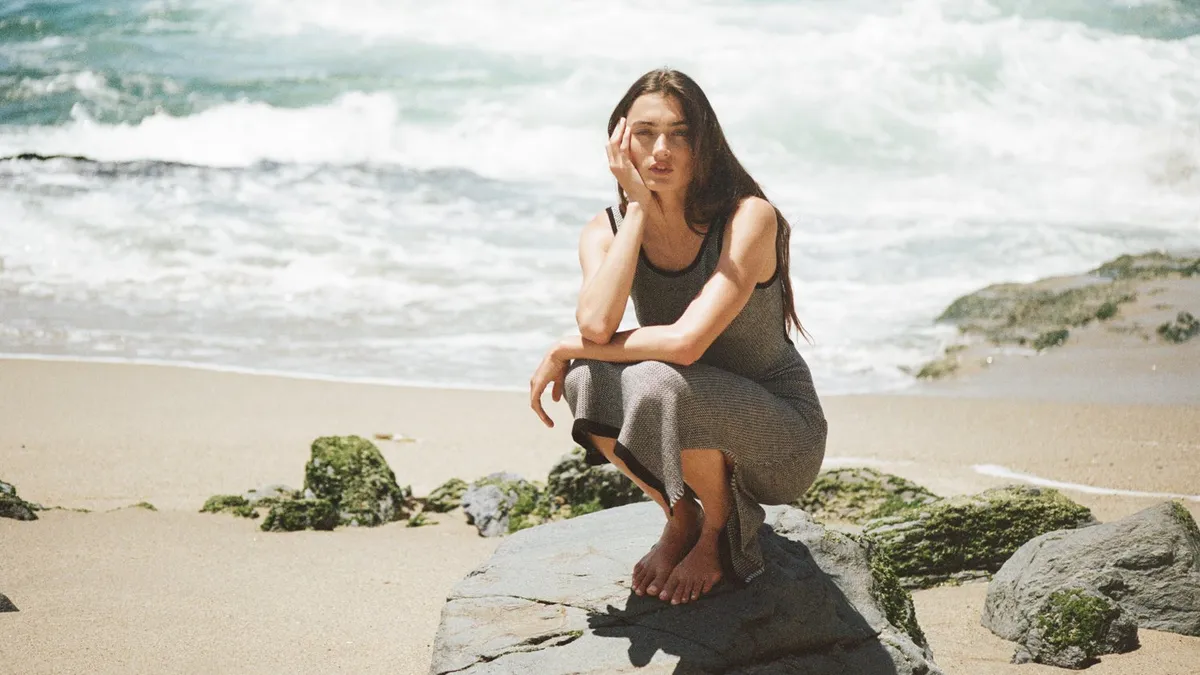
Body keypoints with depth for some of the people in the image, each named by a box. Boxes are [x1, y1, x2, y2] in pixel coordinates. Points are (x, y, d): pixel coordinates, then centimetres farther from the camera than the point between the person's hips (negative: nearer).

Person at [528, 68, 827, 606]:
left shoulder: (748, 218, -21)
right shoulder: (606, 231, -7)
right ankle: (680, 517, 0)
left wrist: (566, 348, -21)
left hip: (781, 440, -4)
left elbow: (686, 341, -33)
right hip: (683, 426, 4)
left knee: (658, 383, -34)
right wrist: (639, 207, -23)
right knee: (584, 379, -25)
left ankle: (721, 527, -2)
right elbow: (595, 323, -29)